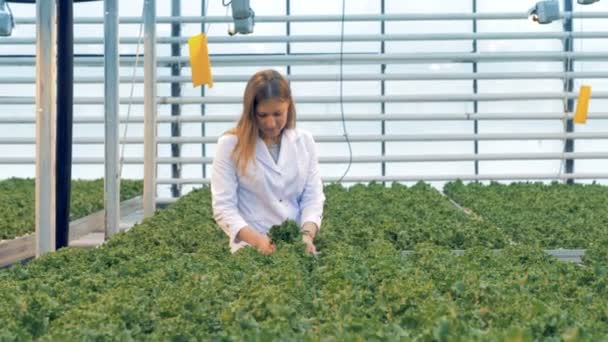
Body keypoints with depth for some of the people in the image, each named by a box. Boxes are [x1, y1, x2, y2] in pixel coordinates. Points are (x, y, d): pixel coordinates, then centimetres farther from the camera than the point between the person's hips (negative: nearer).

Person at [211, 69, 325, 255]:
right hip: (251, 248, -2)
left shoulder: (304, 141, 8)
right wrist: (258, 241, -20)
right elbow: (224, 206, -6)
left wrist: (307, 235, -13)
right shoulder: (231, 144, -2)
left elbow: (313, 197, 6)